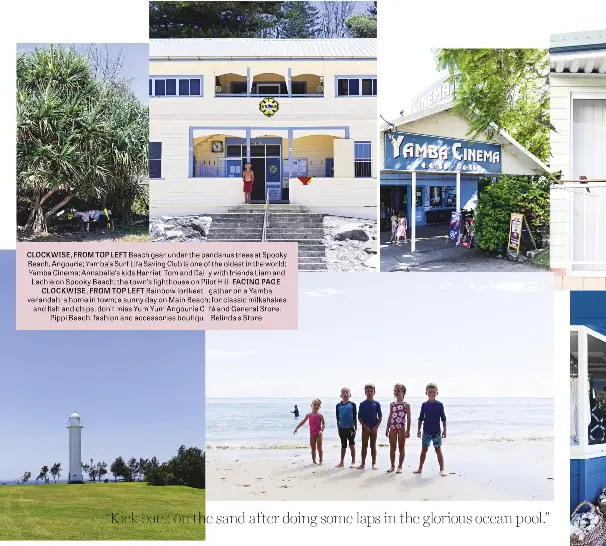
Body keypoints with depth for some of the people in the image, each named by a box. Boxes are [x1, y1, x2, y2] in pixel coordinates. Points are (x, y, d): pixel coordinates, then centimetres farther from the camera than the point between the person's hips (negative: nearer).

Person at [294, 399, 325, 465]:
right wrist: (297, 428, 15)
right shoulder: (309, 415, 2)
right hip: (312, 434, 3)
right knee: (313, 449, 8)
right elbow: (303, 422, 14)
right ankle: (314, 461, 16)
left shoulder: (320, 415, -8)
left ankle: (321, 461, 12)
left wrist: (321, 430, -29)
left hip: (318, 434, -3)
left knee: (319, 448, 1)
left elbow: (323, 424, -12)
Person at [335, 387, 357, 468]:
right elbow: (338, 418, 8)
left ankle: (353, 462, 7)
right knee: (343, 445, 12)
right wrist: (338, 429, 7)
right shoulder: (338, 405, 3)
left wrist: (355, 428, -3)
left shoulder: (352, 405, -3)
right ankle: (342, 462, 20)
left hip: (350, 428, -3)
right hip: (342, 428, 3)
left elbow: (355, 417, -1)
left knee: (352, 444, 0)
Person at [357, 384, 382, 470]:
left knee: (373, 445, 7)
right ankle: (363, 463, 9)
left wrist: (376, 426, -9)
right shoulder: (362, 404, -2)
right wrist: (365, 427, -11)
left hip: (374, 428, 0)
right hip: (365, 428, 0)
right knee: (364, 445, 5)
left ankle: (374, 463, 12)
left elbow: (380, 417, 0)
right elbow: (359, 417, -3)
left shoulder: (376, 404, -1)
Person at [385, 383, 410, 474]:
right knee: (392, 447, 7)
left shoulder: (406, 404, -3)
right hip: (393, 427, 4)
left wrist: (408, 430, -9)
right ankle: (392, 466, 16)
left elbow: (408, 418, -4)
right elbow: (390, 417, 13)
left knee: (401, 448, 4)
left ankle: (400, 466, 11)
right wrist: (387, 429, 9)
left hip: (401, 428, -4)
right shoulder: (392, 404, 9)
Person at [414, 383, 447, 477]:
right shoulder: (424, 405, 1)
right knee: (424, 449, 9)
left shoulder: (440, 405, -3)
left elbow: (443, 418, 1)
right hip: (426, 432, 2)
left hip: (437, 432, -2)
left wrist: (444, 430, -1)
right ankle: (420, 468, 19)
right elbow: (420, 418, 6)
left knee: (438, 450, 1)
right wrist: (419, 429, 4)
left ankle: (442, 469, 3)